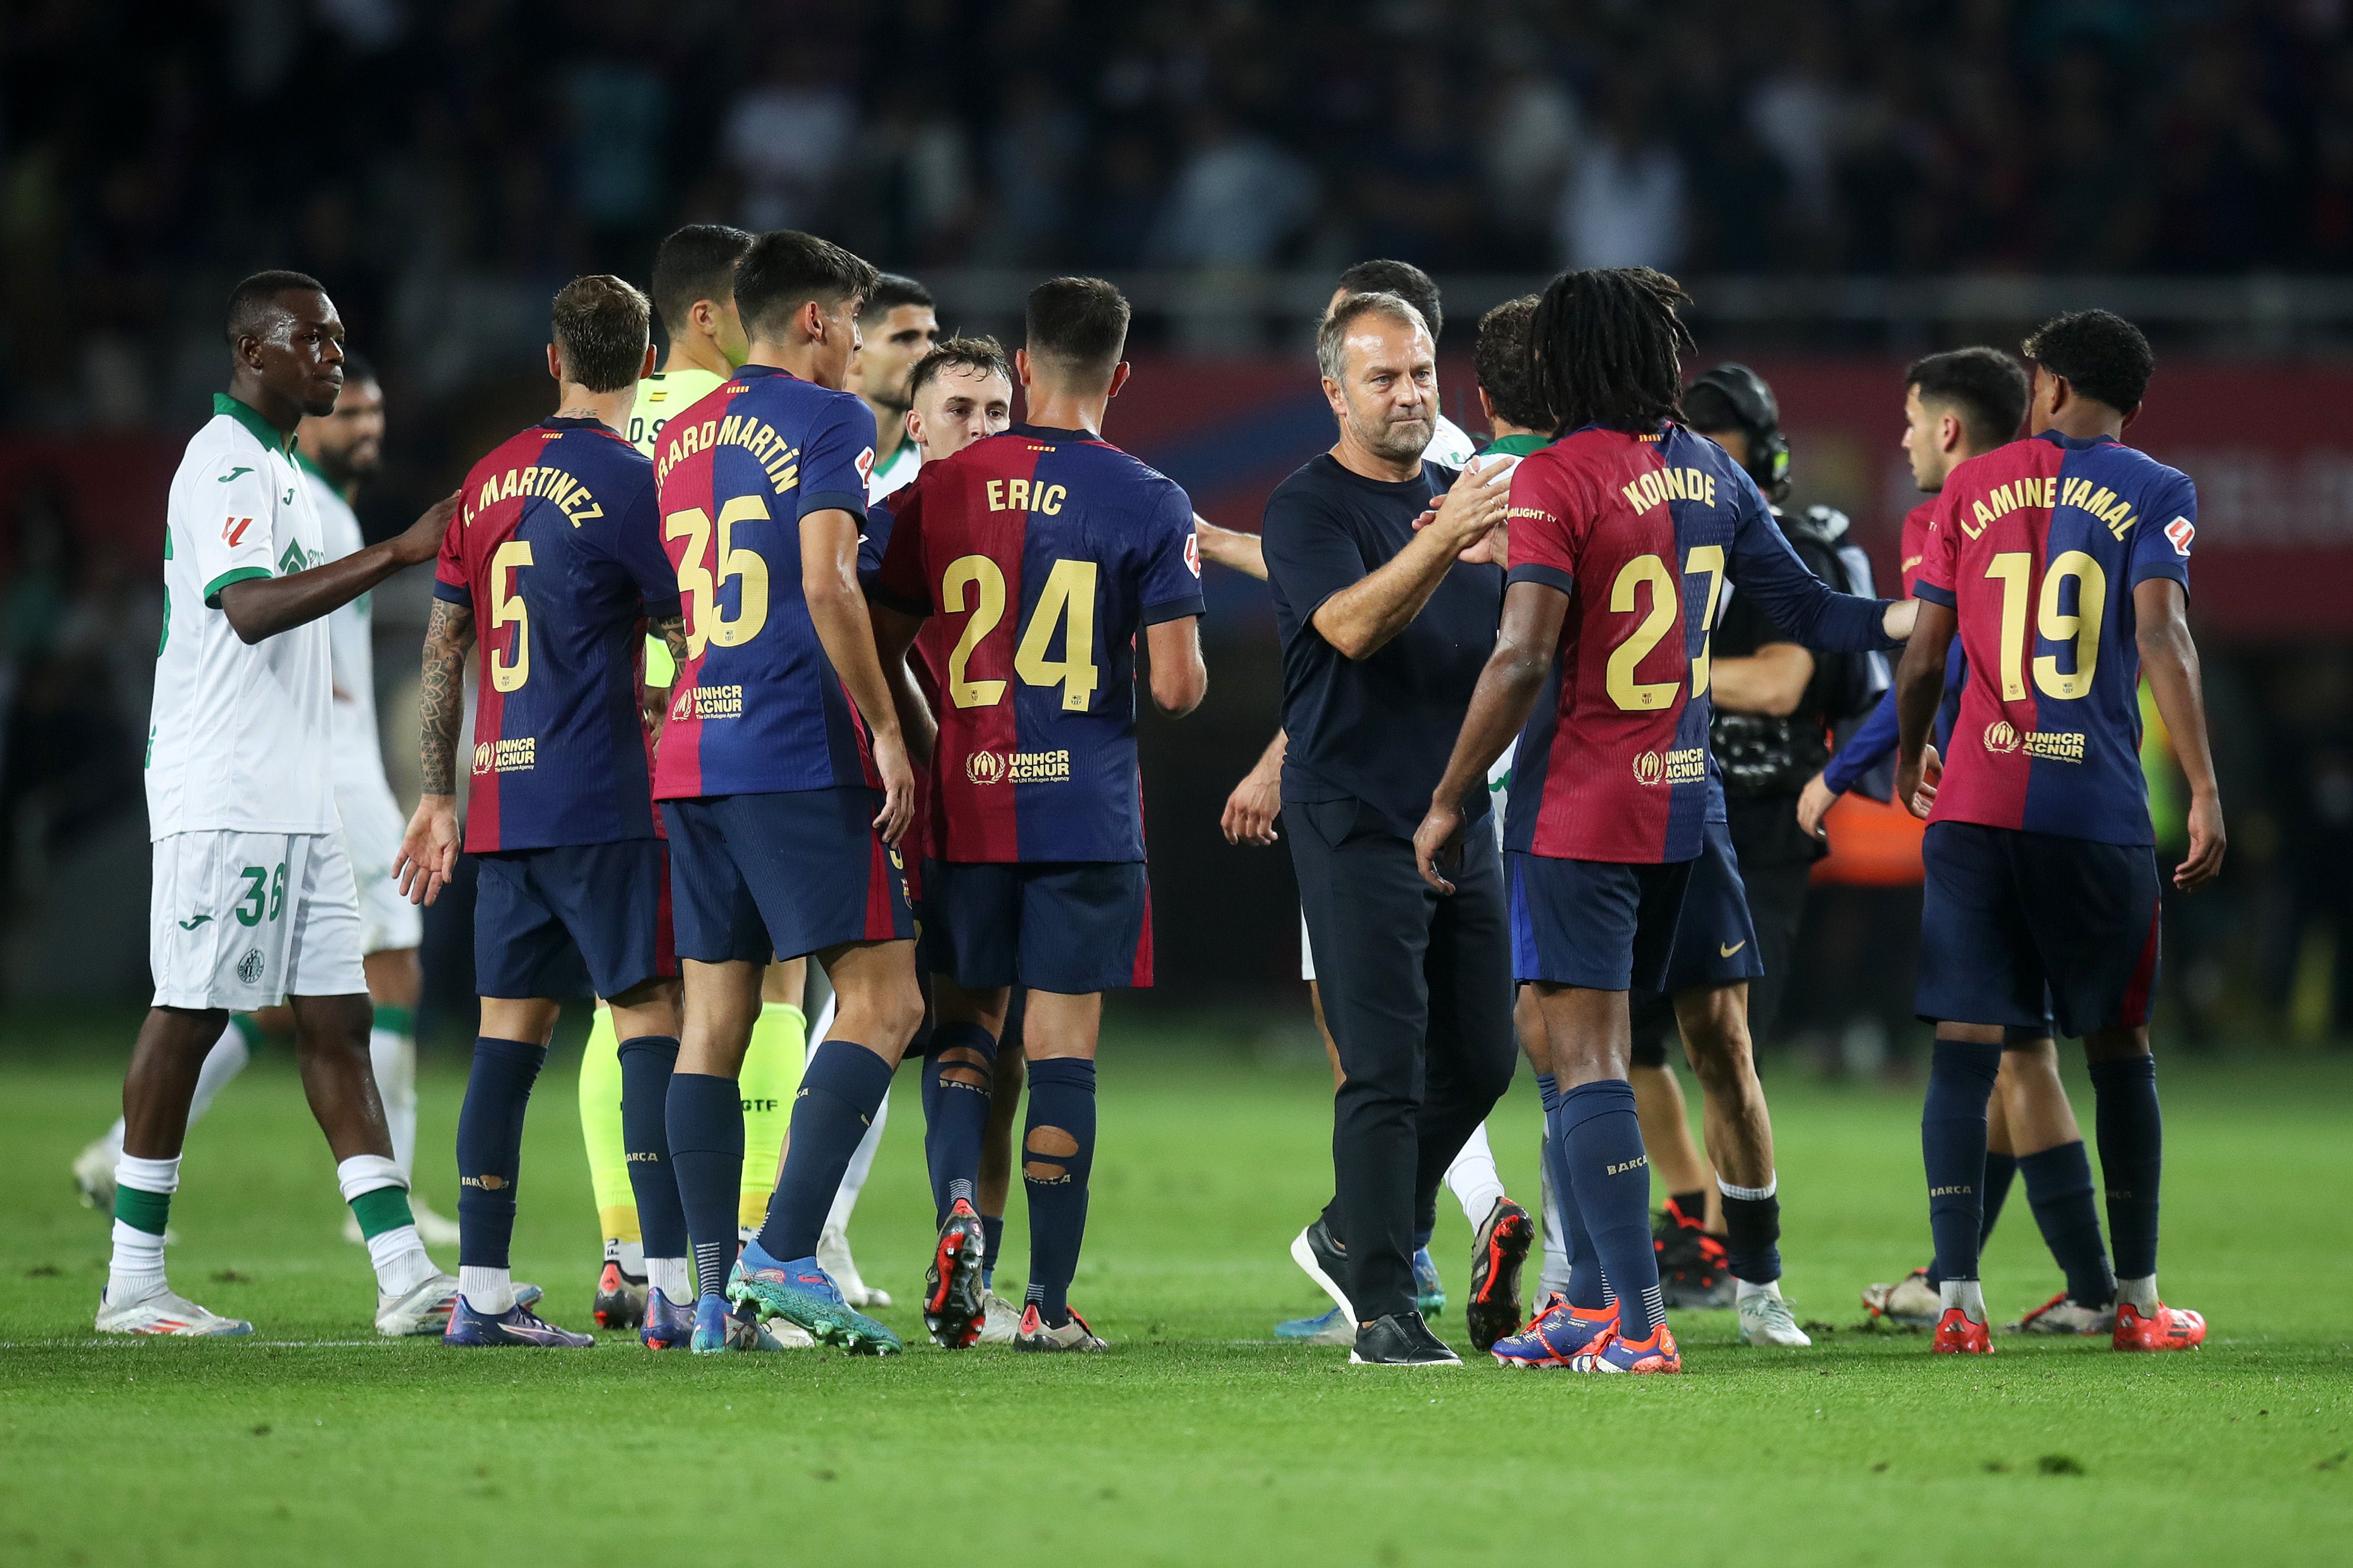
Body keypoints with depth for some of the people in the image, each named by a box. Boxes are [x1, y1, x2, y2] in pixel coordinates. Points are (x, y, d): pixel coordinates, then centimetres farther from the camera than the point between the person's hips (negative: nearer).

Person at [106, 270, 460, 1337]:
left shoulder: (275, 467, 19)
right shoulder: (224, 461, -12)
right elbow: (250, 608, -26)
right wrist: (400, 552, -30)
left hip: (295, 803, 10)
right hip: (222, 798, -10)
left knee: (338, 1021, 4)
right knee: (190, 1018, -5)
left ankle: (406, 1279, 0)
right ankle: (133, 1283, 0)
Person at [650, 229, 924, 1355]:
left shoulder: (679, 438, 18)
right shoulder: (824, 419, -5)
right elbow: (826, 584, -15)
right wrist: (885, 729, -11)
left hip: (692, 749, 8)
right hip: (801, 755, -8)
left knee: (713, 1021, 6)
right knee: (882, 1001, -5)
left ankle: (711, 1288, 2)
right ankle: (783, 1252, -18)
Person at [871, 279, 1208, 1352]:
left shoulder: (940, 489, 2)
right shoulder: (1150, 505, -5)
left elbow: (877, 654, 4)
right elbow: (1179, 688, -9)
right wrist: (1183, 683, 14)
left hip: (966, 808, 2)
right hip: (1089, 810, -2)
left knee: (963, 1024, 15)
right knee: (1063, 1049, 4)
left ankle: (957, 1205, -11)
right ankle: (1049, 1302, 6)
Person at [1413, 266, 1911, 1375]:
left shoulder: (1556, 479, -12)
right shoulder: (1710, 473, 7)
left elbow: (1523, 661, -17)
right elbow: (1804, 609, 15)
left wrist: (1447, 803, -11)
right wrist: (1919, 618, 27)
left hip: (1577, 812, -7)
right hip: (1676, 803, 7)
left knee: (1584, 1060, -6)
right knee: (1576, 1051, 17)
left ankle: (1639, 1324, -12)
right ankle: (1593, 1303, 22)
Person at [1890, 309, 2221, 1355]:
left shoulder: (1973, 489, 10)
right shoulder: (2155, 494, 3)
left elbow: (1924, 653, 8)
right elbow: (2161, 638, -11)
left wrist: (1909, 759, 26)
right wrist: (2204, 791, -13)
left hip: (1972, 807, 1)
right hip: (2097, 810, -1)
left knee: (1965, 1047, 0)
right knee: (2120, 1049, 10)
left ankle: (1957, 1299, -8)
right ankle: (2137, 1300, 15)